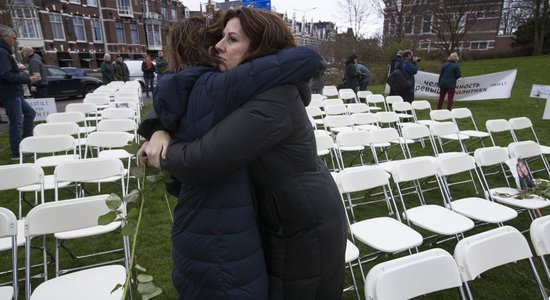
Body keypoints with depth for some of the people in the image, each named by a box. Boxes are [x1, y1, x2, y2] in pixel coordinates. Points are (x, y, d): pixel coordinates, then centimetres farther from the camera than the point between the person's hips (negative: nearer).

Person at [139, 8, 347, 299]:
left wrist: (165, 153, -15)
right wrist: (160, 132, -11)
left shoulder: (272, 100, -30)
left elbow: (202, 161, -35)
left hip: (304, 228, -9)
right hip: (283, 217, 9)